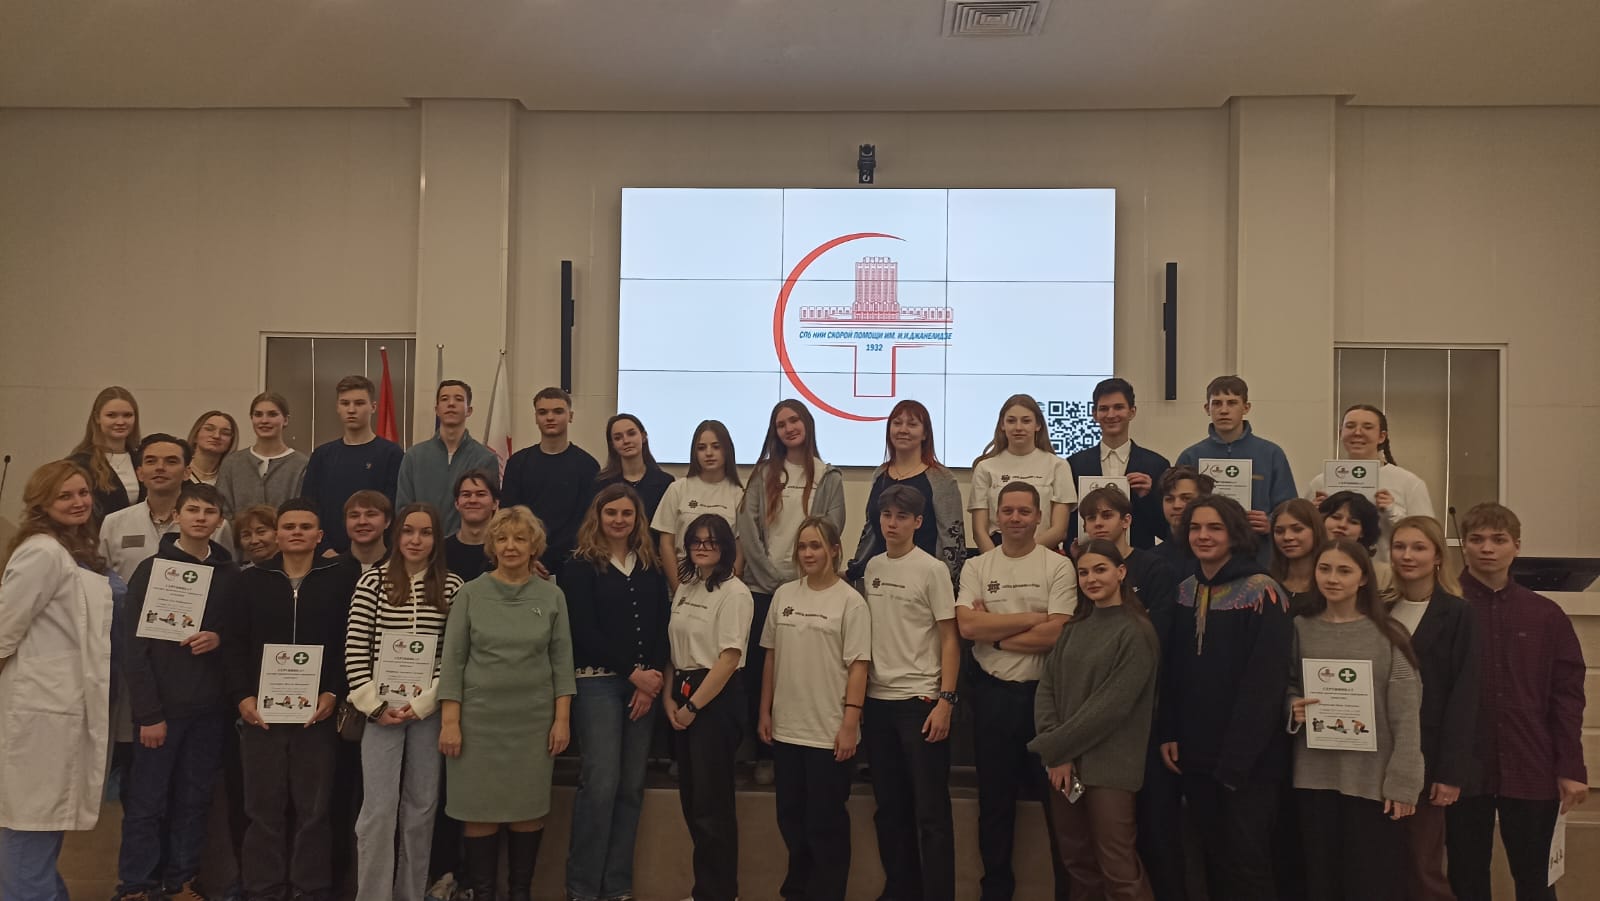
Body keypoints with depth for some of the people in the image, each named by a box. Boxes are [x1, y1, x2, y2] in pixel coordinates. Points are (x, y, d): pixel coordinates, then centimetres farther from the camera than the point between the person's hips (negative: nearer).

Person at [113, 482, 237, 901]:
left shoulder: (230, 574, 6)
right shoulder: (152, 569, -3)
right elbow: (133, 647, -7)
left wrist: (220, 638, -11)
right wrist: (149, 713, -12)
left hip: (210, 707, 3)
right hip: (163, 705, -3)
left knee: (195, 799, 9)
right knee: (147, 801, 2)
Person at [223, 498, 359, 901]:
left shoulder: (341, 576, 2)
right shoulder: (252, 579, 9)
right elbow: (235, 644, 5)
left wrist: (333, 693, -10)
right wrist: (242, 696, -6)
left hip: (318, 710, -1)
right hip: (260, 709, 2)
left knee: (313, 807, 5)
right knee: (264, 806, 6)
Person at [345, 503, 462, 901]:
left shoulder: (453, 587, 1)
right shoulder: (373, 580, 0)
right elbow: (355, 648, -2)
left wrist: (424, 702, -8)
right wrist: (373, 704, -7)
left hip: (430, 711, 1)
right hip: (382, 709, -1)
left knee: (421, 808, 8)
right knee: (379, 807, -2)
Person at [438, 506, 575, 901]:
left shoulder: (551, 596, 3)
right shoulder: (471, 594, 0)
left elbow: (561, 661, 3)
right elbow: (453, 659, -1)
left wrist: (562, 719, -2)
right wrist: (450, 721, -7)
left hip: (534, 719, 1)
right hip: (480, 717, -1)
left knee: (529, 808, 6)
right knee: (481, 810, 2)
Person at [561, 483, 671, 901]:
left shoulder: (652, 569, 12)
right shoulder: (580, 567, 0)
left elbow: (663, 628, 7)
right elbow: (584, 632, -8)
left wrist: (654, 678, -7)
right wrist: (633, 673, -10)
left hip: (646, 684, 4)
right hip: (598, 683, -4)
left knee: (632, 787, 6)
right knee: (600, 783, -8)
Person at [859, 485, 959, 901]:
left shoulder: (932, 569, -7)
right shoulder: (871, 568, 9)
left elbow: (950, 639, -7)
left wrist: (946, 700, -14)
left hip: (920, 699, -6)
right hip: (877, 699, 6)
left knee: (930, 810, -2)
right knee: (889, 807, 14)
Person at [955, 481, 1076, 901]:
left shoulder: (1058, 566, -4)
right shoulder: (976, 567, 4)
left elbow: (1055, 634, -15)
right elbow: (967, 626, -11)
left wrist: (993, 632, -10)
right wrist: (1032, 617, -12)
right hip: (992, 692, 3)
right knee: (994, 797, 13)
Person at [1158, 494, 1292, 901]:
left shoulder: (1262, 593, -11)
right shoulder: (1185, 592, 9)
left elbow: (1265, 682, -15)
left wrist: (1238, 757, -17)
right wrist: (1168, 732, 3)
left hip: (1249, 757, -6)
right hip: (1197, 752, 6)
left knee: (1247, 860, -2)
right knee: (1213, 857, 13)